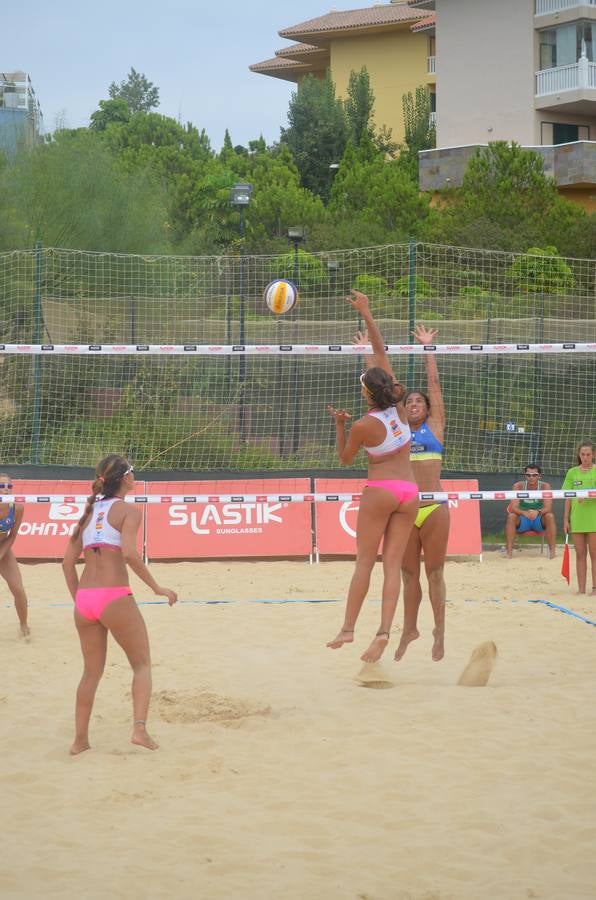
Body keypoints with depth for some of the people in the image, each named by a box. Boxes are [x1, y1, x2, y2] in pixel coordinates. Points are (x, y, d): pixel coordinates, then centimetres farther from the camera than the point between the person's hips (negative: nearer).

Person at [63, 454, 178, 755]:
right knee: (142, 664, 10)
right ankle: (139, 727, -6)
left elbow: (68, 560, 13)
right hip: (115, 597, -6)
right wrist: (156, 587, -13)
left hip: (84, 598, 6)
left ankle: (80, 740, 17)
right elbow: (129, 553, -19)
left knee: (92, 672, 17)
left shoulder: (90, 511, 15)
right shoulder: (128, 510, -3)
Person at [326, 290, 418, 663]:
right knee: (393, 564, -1)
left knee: (365, 561, 3)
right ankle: (384, 631, -10)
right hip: (410, 491, 4)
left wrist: (339, 423, 7)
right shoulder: (398, 406, -2)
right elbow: (382, 352, 4)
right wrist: (366, 314, 5)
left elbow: (345, 457, 5)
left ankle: (348, 628, 5)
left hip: (380, 490, -4)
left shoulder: (363, 425, -13)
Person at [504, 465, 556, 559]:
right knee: (511, 516, -29)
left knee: (550, 516, -29)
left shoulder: (545, 486, -12)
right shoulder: (518, 486, -12)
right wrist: (524, 513, -43)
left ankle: (552, 550, -27)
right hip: (522, 521, 0)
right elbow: (513, 508, -21)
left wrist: (538, 512, -45)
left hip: (539, 521, 0)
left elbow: (548, 508, -22)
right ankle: (508, 550, -29)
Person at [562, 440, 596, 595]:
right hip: (577, 519, 3)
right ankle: (581, 589, 8)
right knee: (580, 554, 6)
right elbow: (568, 498, 10)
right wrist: (566, 519, 6)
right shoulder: (572, 472, 9)